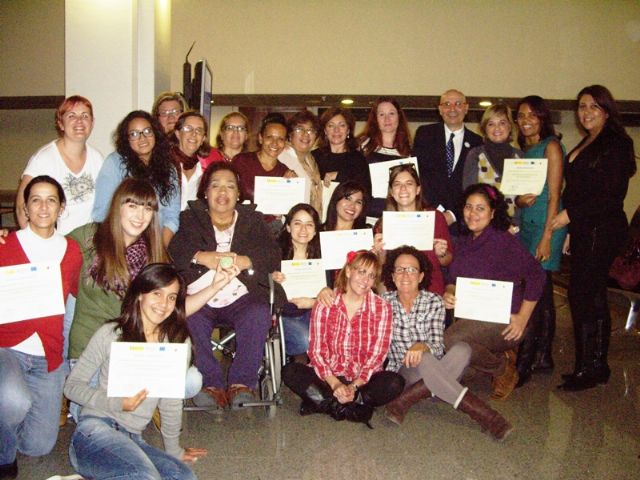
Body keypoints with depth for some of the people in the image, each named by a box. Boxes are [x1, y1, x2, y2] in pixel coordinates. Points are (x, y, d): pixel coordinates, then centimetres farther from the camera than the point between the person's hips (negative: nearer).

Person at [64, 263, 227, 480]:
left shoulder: (177, 343, 6)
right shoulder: (110, 334, -4)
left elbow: (172, 403, 14)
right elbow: (72, 385, -1)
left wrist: (174, 451, 21)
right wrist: (116, 403, -16)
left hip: (133, 440, 6)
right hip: (96, 429, -6)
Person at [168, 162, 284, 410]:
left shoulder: (253, 219, 21)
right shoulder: (190, 218, 22)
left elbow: (274, 256, 5)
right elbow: (173, 249, 2)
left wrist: (244, 261, -14)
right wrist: (201, 257, -17)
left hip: (241, 297, 0)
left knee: (259, 315, -30)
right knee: (188, 319, -31)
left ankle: (242, 382, -19)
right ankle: (211, 383, -20)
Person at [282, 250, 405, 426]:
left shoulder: (381, 308, -2)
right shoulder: (325, 304, -1)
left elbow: (376, 355, -6)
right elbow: (316, 351, -5)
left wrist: (354, 387, -19)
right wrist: (335, 384, -19)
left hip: (363, 380, 0)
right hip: (328, 377, 1)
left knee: (394, 383, -28)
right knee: (289, 372, -24)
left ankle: (323, 403, -22)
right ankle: (355, 406, -23)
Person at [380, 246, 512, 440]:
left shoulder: (434, 302, 0)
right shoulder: (385, 301, 0)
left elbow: (437, 346, -9)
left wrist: (422, 347, -31)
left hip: (433, 373, 2)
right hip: (403, 372, -2)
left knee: (462, 349, -28)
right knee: (425, 360, -35)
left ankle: (404, 402, -31)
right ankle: (482, 413, -31)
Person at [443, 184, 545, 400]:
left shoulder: (504, 241, -10)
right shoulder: (463, 242, 11)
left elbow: (536, 275, -12)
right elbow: (454, 277, 18)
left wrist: (522, 318, -14)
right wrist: (449, 292, -6)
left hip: (502, 320, -8)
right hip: (471, 317, 8)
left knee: (451, 340, -30)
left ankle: (503, 369, -1)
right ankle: (502, 357, 9)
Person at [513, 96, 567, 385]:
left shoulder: (551, 146, -6)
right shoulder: (523, 150, 17)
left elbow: (554, 195, -11)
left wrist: (547, 237, -16)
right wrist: (519, 200, -5)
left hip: (545, 224, -7)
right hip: (525, 223, 7)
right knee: (542, 294, 11)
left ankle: (524, 363, -7)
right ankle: (543, 358, 17)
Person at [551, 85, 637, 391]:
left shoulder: (616, 144, -9)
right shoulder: (586, 145, 18)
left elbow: (613, 196, -16)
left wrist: (571, 214, -16)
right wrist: (569, 218, 8)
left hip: (602, 231, -9)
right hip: (584, 231, 9)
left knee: (582, 296, -9)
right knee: (593, 297, 12)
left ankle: (589, 368, 1)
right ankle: (596, 366, 20)